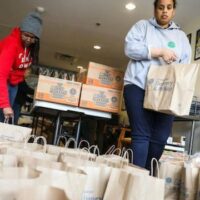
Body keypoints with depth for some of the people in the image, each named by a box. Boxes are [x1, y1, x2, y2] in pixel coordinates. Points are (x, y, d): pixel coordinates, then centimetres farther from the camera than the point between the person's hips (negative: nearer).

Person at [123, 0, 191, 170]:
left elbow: (186, 65, 14)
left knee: (160, 138, -2)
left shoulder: (181, 36, 22)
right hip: (139, 87, -3)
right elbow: (130, 48, -5)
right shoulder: (142, 26, 12)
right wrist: (160, 51, -11)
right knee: (141, 135, -10)